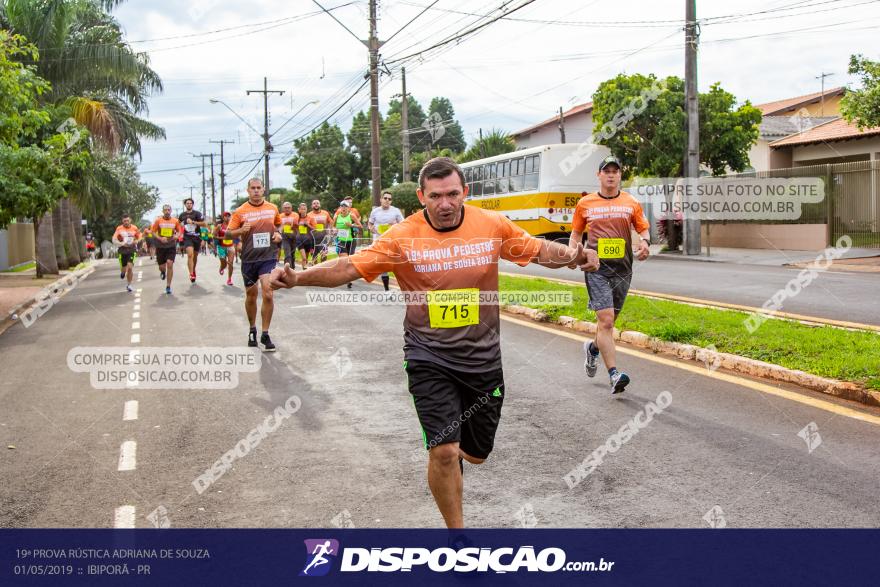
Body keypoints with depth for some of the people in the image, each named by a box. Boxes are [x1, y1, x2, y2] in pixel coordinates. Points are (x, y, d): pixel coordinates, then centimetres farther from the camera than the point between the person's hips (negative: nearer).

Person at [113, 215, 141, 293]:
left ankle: (129, 284, 1)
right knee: (123, 269, 4)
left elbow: (139, 237, 12)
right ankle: (123, 272, 45)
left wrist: (136, 241, -9)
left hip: (132, 250, 0)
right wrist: (122, 244, -16)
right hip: (122, 250, 1)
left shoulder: (134, 228, 0)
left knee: (130, 267, -17)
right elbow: (114, 239, -3)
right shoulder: (119, 228, -3)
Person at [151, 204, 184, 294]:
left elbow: (179, 231, 11)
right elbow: (153, 232, 0)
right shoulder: (158, 220, -4)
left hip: (171, 246, 0)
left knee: (170, 264, -14)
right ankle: (163, 271, 47)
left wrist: (177, 235, -11)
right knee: (162, 266, 5)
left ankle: (168, 286, -5)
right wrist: (160, 238, -16)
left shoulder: (175, 221, 0)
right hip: (160, 246, 0)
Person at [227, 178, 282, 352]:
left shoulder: (273, 209, 5)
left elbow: (278, 225, 22)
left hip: (269, 257, 0)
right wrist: (241, 230, -17)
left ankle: (265, 334, -3)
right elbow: (229, 232, 2)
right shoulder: (240, 211, -1)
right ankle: (252, 330, 31)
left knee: (268, 295, -13)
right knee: (251, 296, 11)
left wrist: (278, 234, 1)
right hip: (249, 259, 0)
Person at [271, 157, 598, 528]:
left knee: (476, 453, 15)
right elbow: (349, 267, -13)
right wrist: (298, 277, -27)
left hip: (483, 356, 3)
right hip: (430, 358, -3)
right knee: (443, 452, -13)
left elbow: (539, 250, 5)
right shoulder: (402, 237, -11)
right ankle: (455, 528, 9)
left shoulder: (493, 225, -5)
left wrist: (573, 257, -15)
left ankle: (453, 456, 53)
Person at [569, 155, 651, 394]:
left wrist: (645, 242, -10)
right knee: (606, 320, -14)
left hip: (622, 269, 3)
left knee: (609, 320, 15)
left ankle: (593, 348, 47)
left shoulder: (631, 203, 7)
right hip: (597, 268, -3)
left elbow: (643, 229, 13)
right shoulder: (585, 204, 5)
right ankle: (614, 375, -16)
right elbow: (576, 233, 15)